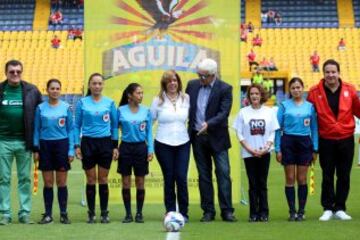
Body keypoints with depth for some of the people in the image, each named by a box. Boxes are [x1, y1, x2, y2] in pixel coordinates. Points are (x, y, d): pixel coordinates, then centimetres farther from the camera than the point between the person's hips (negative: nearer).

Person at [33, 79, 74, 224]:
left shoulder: (66, 107, 1)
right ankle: (48, 214, 11)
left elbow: (71, 129, 3)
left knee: (61, 182, 2)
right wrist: (35, 149, 1)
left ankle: (63, 214, 10)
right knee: (48, 183, 4)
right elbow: (36, 129, 7)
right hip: (45, 146, 1)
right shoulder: (41, 108, 3)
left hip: (62, 144, -1)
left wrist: (71, 150, -3)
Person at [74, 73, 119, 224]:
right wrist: (77, 145, -2)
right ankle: (91, 213, 12)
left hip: (105, 143, 0)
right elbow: (77, 125, 5)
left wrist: (115, 146, 3)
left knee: (103, 179, 3)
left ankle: (104, 213, 11)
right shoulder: (82, 102, 2)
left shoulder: (109, 103, 3)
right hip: (88, 143, 0)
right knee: (91, 180, 4)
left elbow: (114, 125, 8)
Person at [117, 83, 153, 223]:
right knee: (126, 182, 3)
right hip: (126, 147, 0)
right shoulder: (121, 110, -1)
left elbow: (149, 132, 5)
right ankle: (128, 214, 12)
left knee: (140, 182, 4)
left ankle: (139, 213, 13)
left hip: (141, 147, 1)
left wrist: (150, 150, -2)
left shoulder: (146, 111, 2)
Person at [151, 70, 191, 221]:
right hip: (163, 145, -1)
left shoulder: (186, 99, 6)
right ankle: (170, 212, 10)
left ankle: (183, 213, 4)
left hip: (183, 143, 1)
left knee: (181, 178, -6)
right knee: (169, 179, 2)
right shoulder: (158, 101, 1)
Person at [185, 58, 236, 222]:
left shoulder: (225, 89, -7)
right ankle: (208, 211, 12)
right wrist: (187, 130, 4)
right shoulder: (192, 85, 5)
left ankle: (227, 211, -1)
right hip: (197, 137, 4)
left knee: (223, 173, -6)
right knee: (204, 175, 7)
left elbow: (224, 113, -16)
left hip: (217, 138, -3)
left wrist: (208, 124, -30)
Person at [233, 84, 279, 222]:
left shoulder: (269, 112, 5)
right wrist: (249, 148, -9)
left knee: (262, 183, 3)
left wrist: (266, 147, -10)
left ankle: (263, 212, 7)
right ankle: (254, 213, 4)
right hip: (249, 153, 0)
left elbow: (272, 133, 4)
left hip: (264, 152, 0)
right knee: (253, 184, 1)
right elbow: (239, 133, 1)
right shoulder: (243, 112, 3)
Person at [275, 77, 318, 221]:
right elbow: (278, 128, 2)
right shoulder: (284, 105, 3)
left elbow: (314, 128, 8)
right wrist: (277, 149, -3)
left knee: (302, 179, 4)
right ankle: (292, 211, 8)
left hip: (305, 143, 1)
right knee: (290, 179, 2)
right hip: (288, 142, -1)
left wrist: (315, 149, 3)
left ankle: (301, 211, 11)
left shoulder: (310, 106, 6)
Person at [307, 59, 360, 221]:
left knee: (344, 176, 7)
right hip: (326, 140, -1)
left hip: (346, 139, 1)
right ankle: (328, 209, 14)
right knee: (327, 176, 5)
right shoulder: (315, 92, -5)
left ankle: (340, 209, 17)